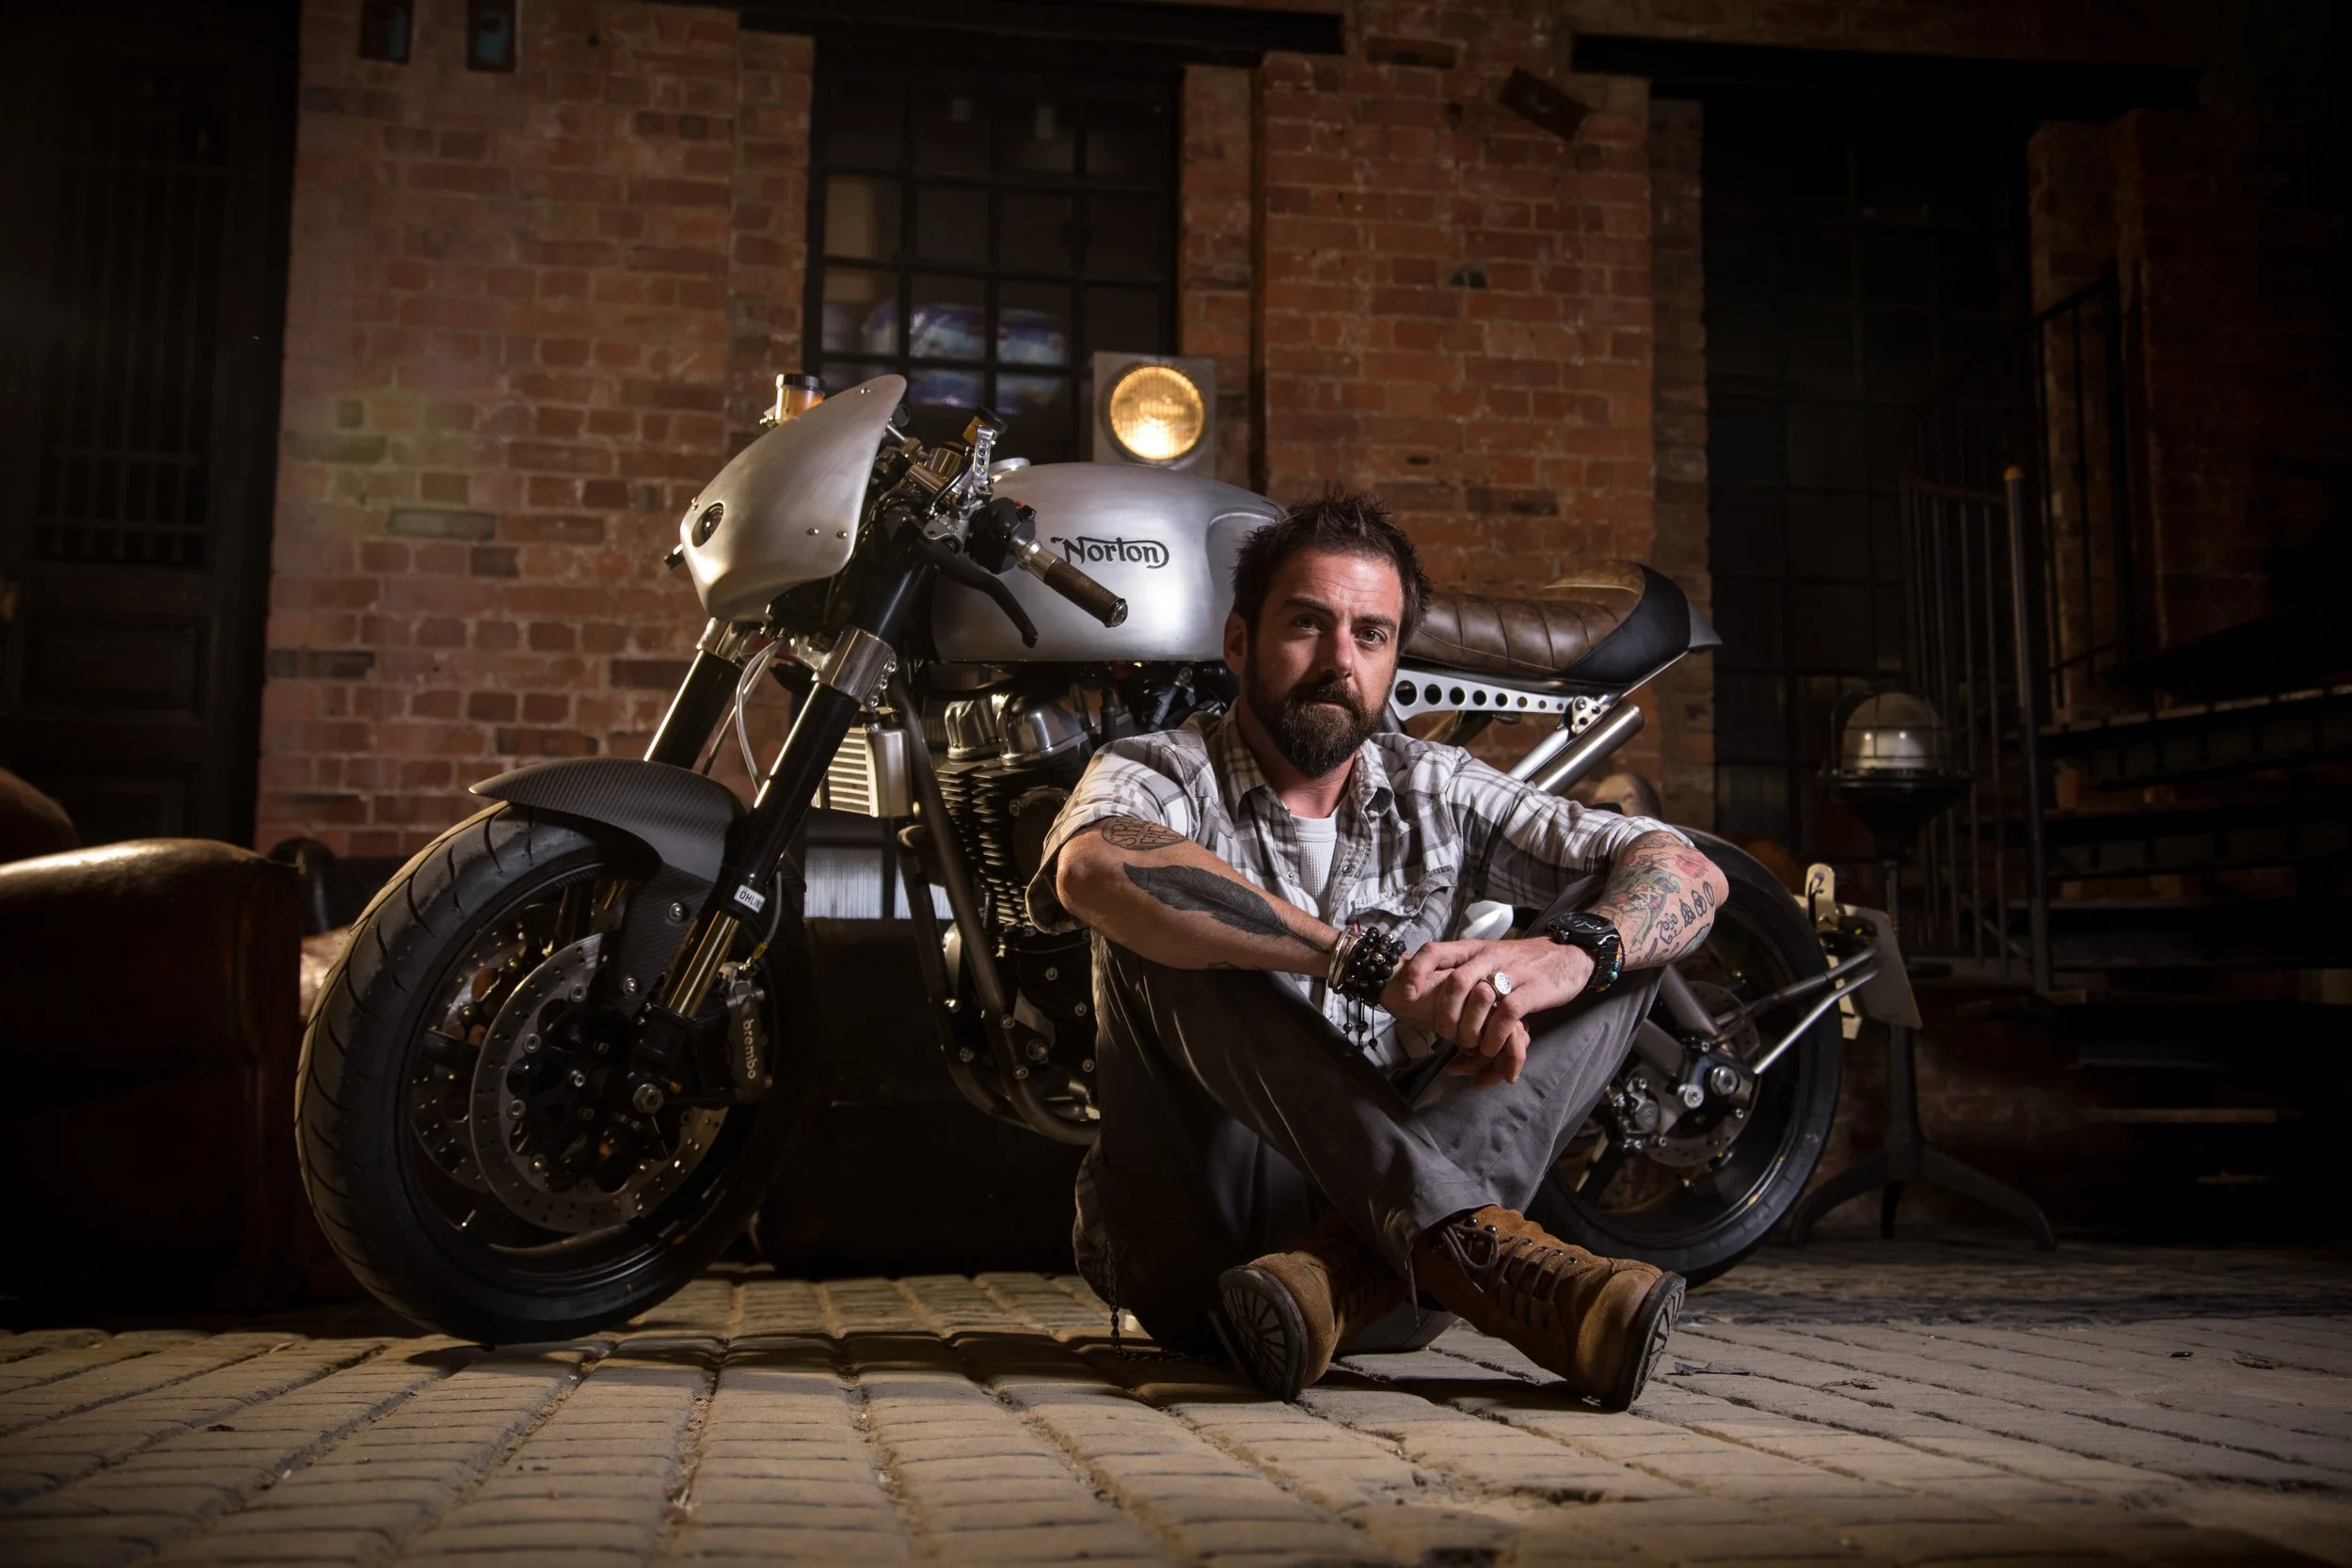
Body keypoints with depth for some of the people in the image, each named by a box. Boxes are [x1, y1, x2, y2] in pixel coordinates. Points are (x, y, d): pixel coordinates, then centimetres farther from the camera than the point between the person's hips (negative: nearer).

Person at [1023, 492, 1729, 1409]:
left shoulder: (1435, 791, 11)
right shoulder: (1161, 774, -1)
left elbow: (1688, 875, 0)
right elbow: (1094, 866, -29)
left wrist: (1570, 952, -24)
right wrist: (1367, 959, -37)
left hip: (1378, 1192, 4)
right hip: (1186, 1244, -3)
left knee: (1622, 940, -8)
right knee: (1165, 925, -23)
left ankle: (1341, 1277, -32)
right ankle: (1469, 1243, -36)